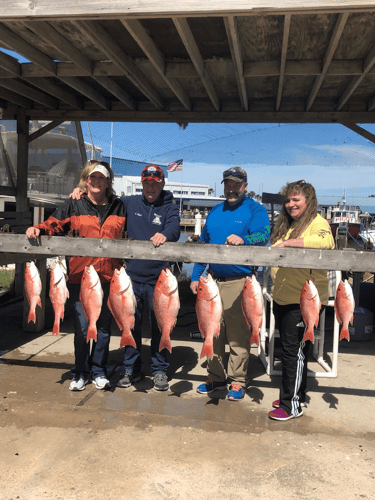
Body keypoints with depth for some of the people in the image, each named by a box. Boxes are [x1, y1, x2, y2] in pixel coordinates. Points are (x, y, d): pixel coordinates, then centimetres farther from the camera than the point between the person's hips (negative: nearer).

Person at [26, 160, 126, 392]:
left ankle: (99, 371, 26)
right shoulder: (74, 205, 6)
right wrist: (38, 229, -14)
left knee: (104, 326, 10)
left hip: (109, 277, 1)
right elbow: (54, 224, 5)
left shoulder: (118, 207, 10)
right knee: (82, 326, 3)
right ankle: (81, 372, 20)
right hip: (81, 276, -1)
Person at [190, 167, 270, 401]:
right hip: (213, 281, 6)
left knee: (238, 335, 0)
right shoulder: (215, 212, 17)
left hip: (240, 282, -5)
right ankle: (216, 377, 25)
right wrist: (196, 276, 14)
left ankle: (238, 381, 15)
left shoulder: (255, 210, 0)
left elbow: (263, 235, -19)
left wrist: (243, 240, -40)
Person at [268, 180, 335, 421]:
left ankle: (292, 405, 9)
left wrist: (289, 242, -31)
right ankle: (298, 395, 31)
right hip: (282, 296, 8)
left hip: (303, 299, -8)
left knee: (294, 349, -3)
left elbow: (326, 241, -32)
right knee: (291, 348, 16)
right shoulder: (286, 224, 17)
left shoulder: (317, 223, -9)